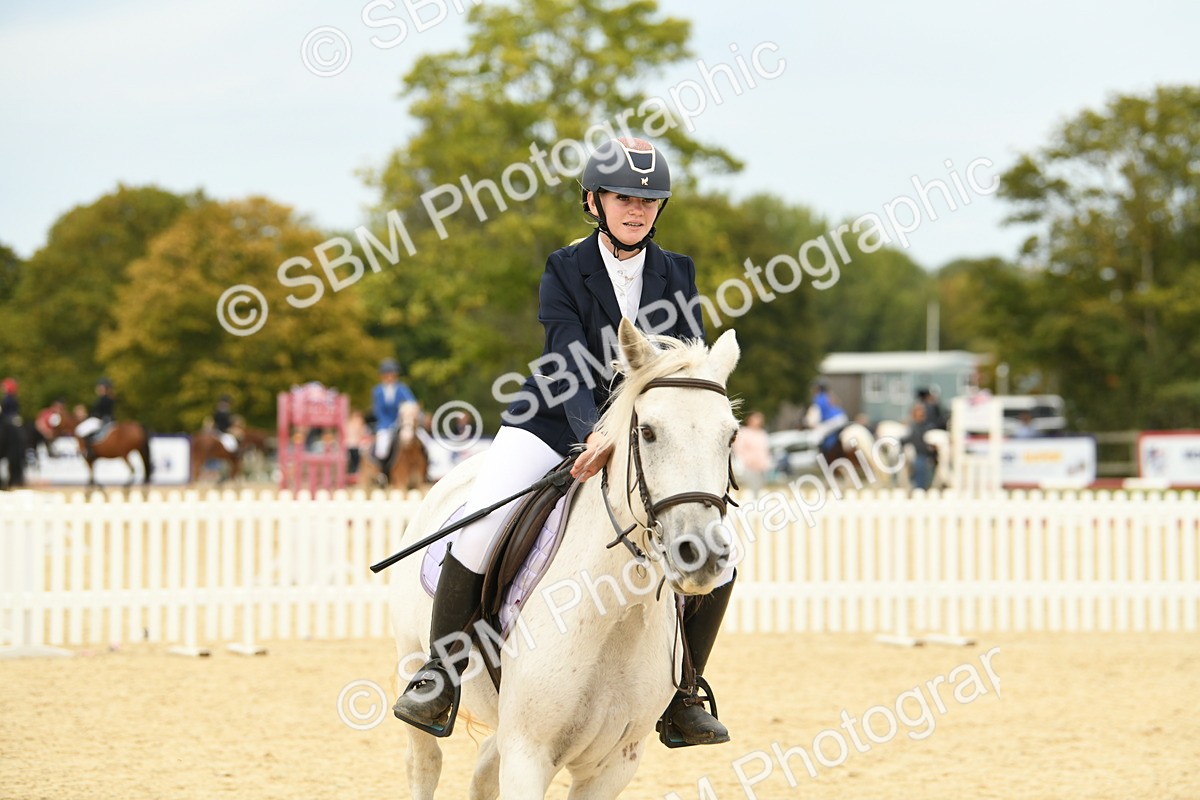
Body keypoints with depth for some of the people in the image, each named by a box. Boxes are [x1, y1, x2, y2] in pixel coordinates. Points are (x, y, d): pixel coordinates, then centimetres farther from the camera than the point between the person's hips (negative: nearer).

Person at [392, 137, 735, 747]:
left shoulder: (676, 275, 1)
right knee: (478, 533, -25)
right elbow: (570, 359, -22)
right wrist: (593, 435, -40)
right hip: (555, 424, -3)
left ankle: (680, 695, 11)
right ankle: (439, 679, -8)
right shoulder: (565, 270, -7)